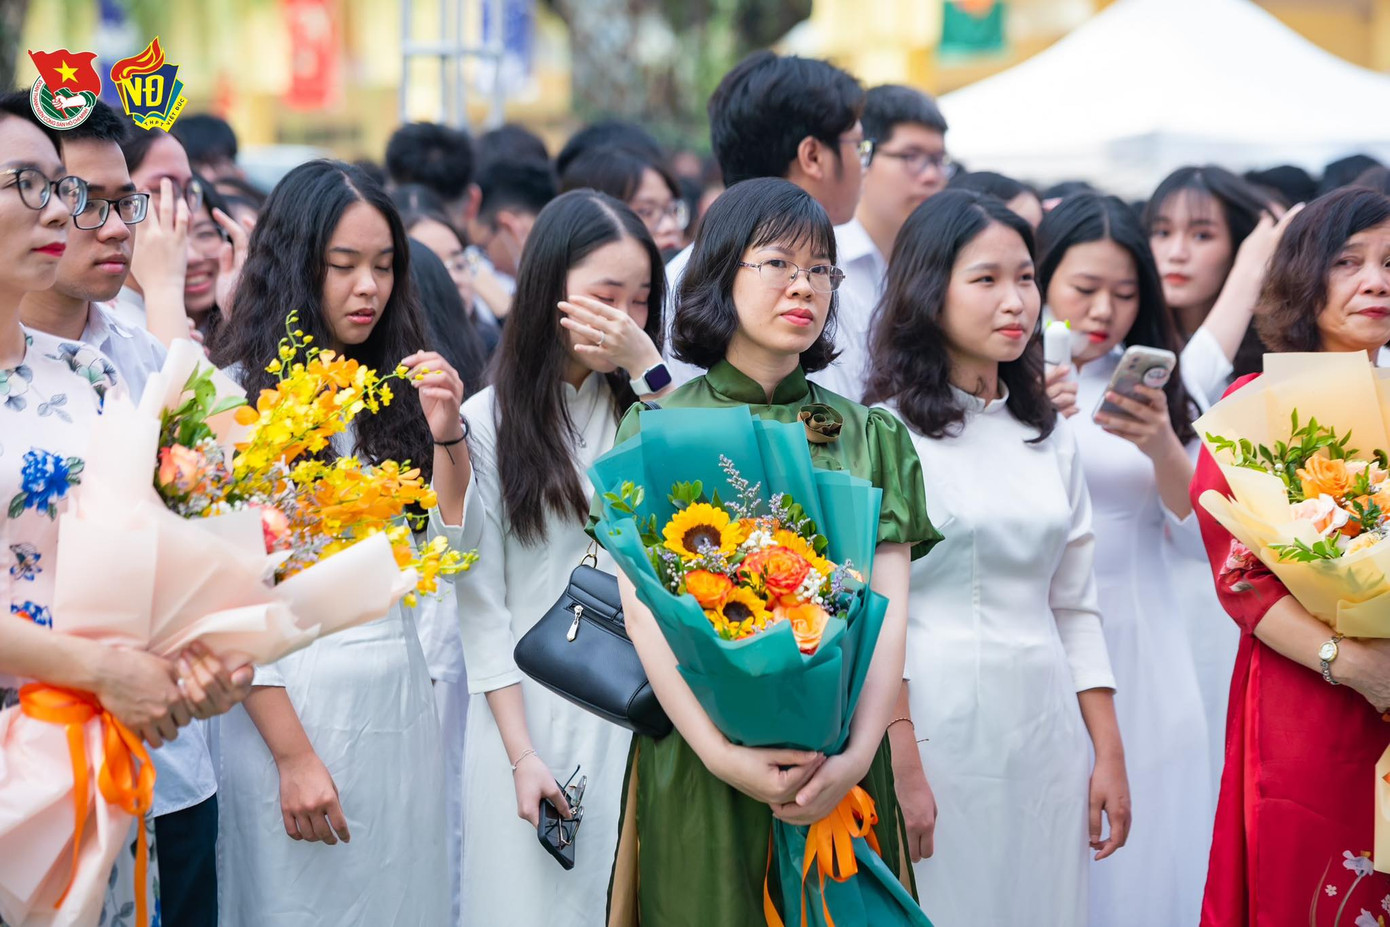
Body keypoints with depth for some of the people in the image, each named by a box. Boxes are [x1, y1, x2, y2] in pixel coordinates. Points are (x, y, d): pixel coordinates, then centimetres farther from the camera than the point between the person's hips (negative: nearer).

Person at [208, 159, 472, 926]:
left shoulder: (393, 392, 9)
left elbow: (449, 553, 6)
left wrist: (445, 434, -9)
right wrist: (293, 755, -16)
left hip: (399, 696, 6)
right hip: (289, 700, -6)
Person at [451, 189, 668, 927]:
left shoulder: (642, 404, 6)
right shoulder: (488, 420, -3)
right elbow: (481, 605, -3)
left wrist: (648, 368, -17)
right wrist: (521, 753, -8)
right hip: (533, 711, -2)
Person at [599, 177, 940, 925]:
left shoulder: (869, 436, 10)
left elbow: (889, 609, -1)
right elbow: (644, 609, -7)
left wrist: (861, 752, -16)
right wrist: (721, 753, -19)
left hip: (839, 764, 2)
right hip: (697, 765, -2)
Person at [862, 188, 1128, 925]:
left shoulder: (1048, 439, 13)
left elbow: (1074, 608, 14)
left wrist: (1108, 753, 9)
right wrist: (901, 767, -15)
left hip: (1044, 727, 5)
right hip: (931, 722, -5)